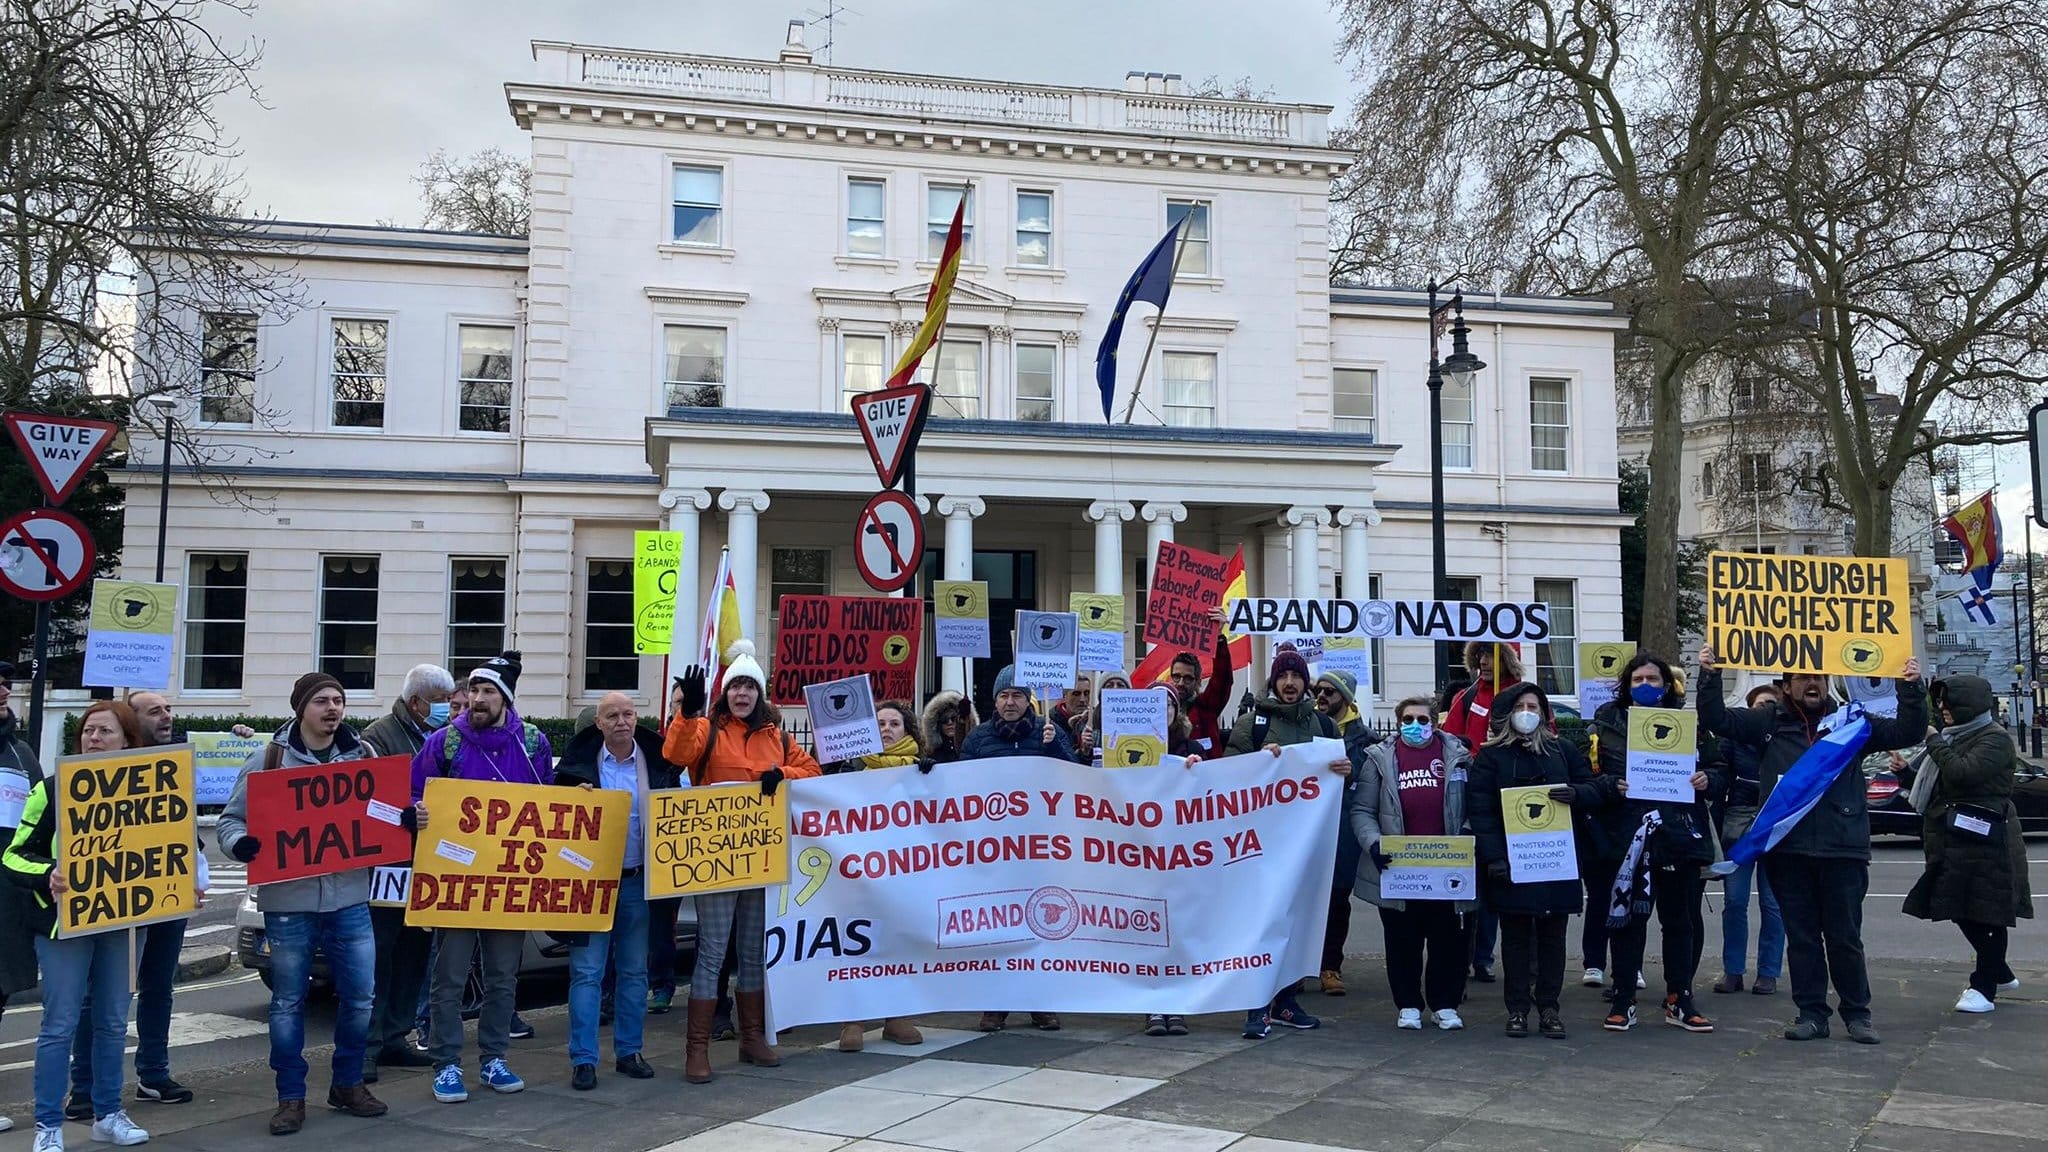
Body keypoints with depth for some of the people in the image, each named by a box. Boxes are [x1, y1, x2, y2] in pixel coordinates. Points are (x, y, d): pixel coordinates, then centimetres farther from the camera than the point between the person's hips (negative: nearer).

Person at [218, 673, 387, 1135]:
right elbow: (231, 819, 0)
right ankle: (291, 1097, 19)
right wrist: (241, 843, -22)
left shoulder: (362, 754, 7)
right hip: (288, 903, -3)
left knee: (359, 995, 8)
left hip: (350, 899, 3)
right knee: (288, 1002, 7)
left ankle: (348, 1084, 26)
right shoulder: (269, 759, -3)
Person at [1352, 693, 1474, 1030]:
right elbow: (1361, 810, 1)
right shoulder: (1379, 758, 4)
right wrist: (1373, 842, -14)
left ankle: (1445, 1004, 21)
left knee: (1448, 939, 7)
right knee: (1403, 941, 8)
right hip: (1397, 868, 0)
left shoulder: (1456, 755, 6)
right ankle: (1408, 1005, 19)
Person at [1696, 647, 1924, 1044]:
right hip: (1789, 851, 1)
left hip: (1842, 851, 0)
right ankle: (1811, 1013, 17)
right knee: (1801, 937, 8)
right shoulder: (1770, 722, 8)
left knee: (1845, 937, 7)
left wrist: (1911, 688, -5)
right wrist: (1710, 676, -8)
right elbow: (1718, 719, 3)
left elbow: (1906, 732, 7)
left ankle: (1857, 1013, 20)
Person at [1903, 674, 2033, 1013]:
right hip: (1954, 840, 9)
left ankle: (1985, 988, 4)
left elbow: (1963, 773, -25)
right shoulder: (1955, 735, 17)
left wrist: (1935, 743, -14)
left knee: (1987, 913, -2)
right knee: (1962, 910, 13)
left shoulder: (1995, 738, -10)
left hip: (1984, 841, -9)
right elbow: (1940, 782, 24)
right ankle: (2000, 973, 30)